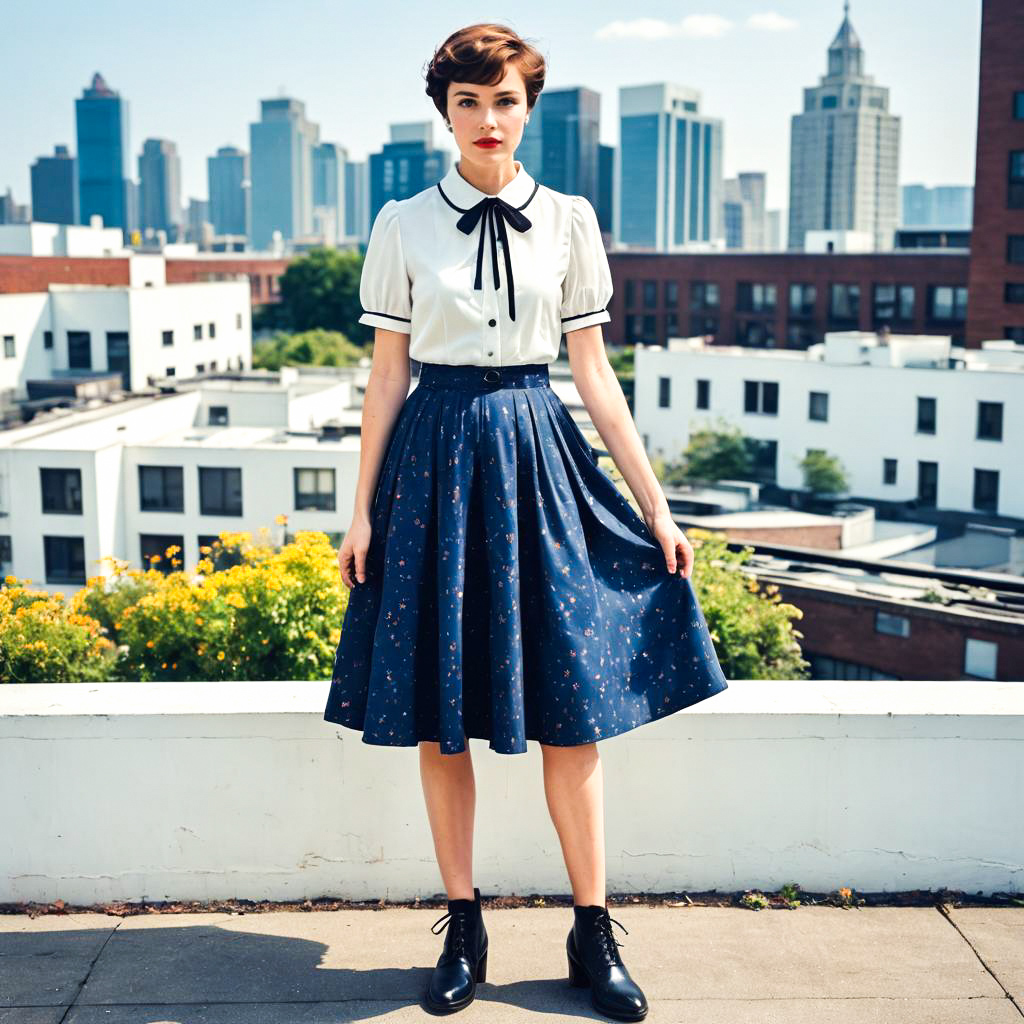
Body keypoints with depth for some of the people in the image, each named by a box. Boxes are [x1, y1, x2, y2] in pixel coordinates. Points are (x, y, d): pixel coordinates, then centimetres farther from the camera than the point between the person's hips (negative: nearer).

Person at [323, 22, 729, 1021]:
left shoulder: (567, 220, 5)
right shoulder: (403, 224, 3)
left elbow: (594, 376, 5)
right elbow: (387, 377, 4)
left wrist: (657, 509, 3)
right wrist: (362, 512, 2)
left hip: (538, 456, 1)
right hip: (436, 459, 0)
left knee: (571, 709, 2)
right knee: (438, 717, 4)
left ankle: (593, 934, 16)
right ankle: (463, 927, 21)